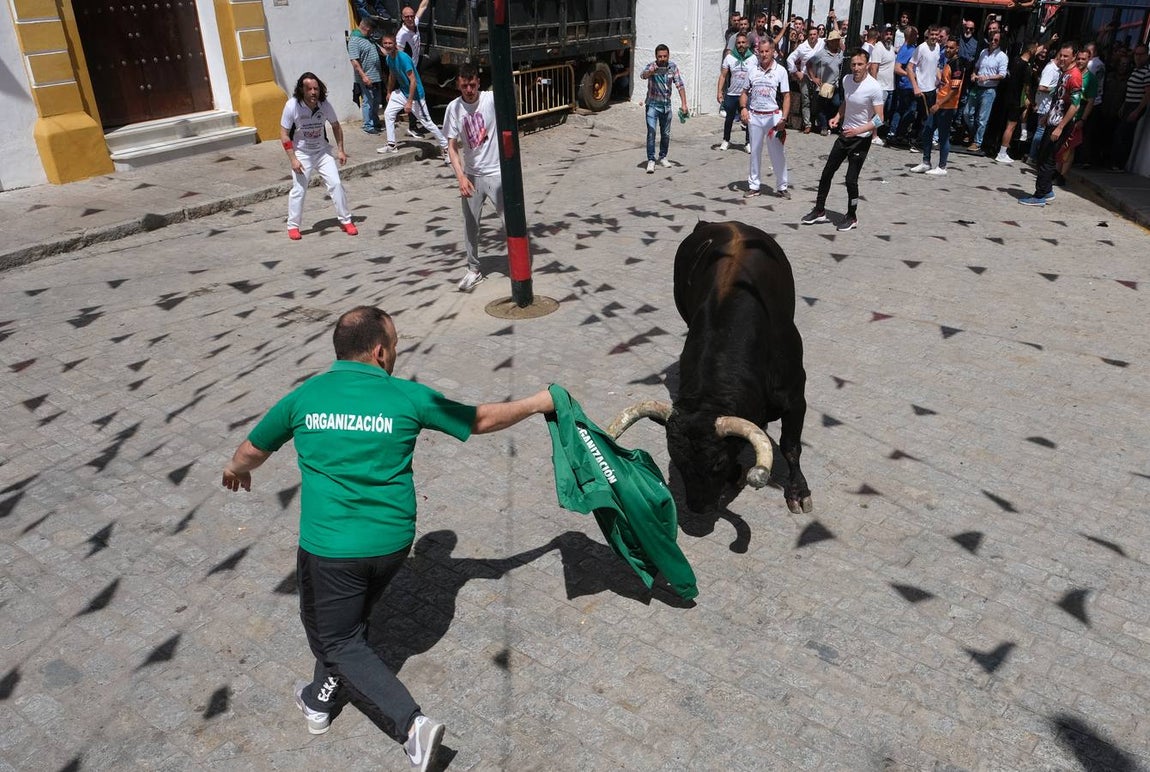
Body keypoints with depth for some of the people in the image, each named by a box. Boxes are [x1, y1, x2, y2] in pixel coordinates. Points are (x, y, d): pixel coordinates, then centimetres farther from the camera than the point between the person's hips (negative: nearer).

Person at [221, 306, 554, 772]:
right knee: (345, 622, 27)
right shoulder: (407, 397, -7)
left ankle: (412, 725, 0)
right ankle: (319, 700, 45)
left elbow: (253, 450, 13)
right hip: (392, 542, 2)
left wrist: (235, 469, 38)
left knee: (340, 641, 12)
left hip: (329, 547, -2)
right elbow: (482, 419, 2)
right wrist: (538, 403, 18)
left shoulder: (303, 397, -3)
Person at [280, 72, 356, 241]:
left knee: (336, 184, -5)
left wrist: (340, 150, 0)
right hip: (302, 154, -2)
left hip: (323, 151, 3)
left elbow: (336, 127, 7)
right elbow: (284, 134, -13)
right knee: (299, 190, -5)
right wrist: (293, 159, -18)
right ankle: (293, 226, 10)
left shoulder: (325, 105, -11)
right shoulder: (292, 105, -18)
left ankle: (345, 220, 9)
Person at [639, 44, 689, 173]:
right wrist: (651, 72, -58)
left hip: (666, 105, 4)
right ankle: (651, 160, -11)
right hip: (653, 104, -4)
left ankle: (662, 157, 30)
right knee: (651, 133, -15)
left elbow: (680, 85, -3)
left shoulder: (673, 67, -3)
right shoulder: (651, 66, -14)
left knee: (666, 134, 12)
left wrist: (684, 104, -10)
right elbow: (642, 75, -35)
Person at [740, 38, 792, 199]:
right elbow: (745, 92, 14)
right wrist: (743, 108, -5)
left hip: (773, 116, -2)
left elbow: (786, 96, -2)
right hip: (754, 116, 3)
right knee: (754, 152, 9)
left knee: (778, 153, 0)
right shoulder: (753, 70, 6)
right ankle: (753, 186, 18)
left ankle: (781, 187, 9)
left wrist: (783, 119, -12)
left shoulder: (780, 70, -1)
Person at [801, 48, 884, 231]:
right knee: (827, 173, 8)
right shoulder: (847, 80, 0)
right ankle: (820, 211, 22)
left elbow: (879, 119, -20)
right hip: (845, 134, 7)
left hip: (862, 138, -7)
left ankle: (852, 217, 14)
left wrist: (858, 130, -31)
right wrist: (838, 117, 2)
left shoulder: (874, 88, -19)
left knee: (851, 179, -5)